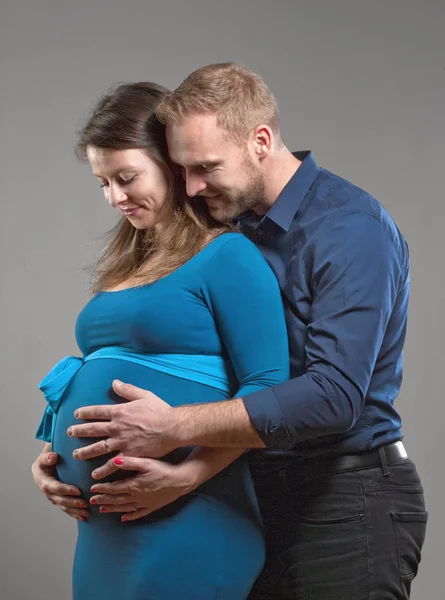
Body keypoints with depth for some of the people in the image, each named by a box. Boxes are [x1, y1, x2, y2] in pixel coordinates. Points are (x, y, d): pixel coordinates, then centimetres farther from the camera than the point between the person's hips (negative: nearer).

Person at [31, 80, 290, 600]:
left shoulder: (228, 256, -7)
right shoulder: (123, 267, 16)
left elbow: (266, 388, -13)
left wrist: (188, 475, -21)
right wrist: (53, 460, 7)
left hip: (185, 521, -7)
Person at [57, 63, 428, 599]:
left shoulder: (353, 229, -17)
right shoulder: (236, 229, 8)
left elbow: (334, 395, -27)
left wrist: (174, 428, -27)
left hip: (347, 504, -7)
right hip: (265, 494, 7)